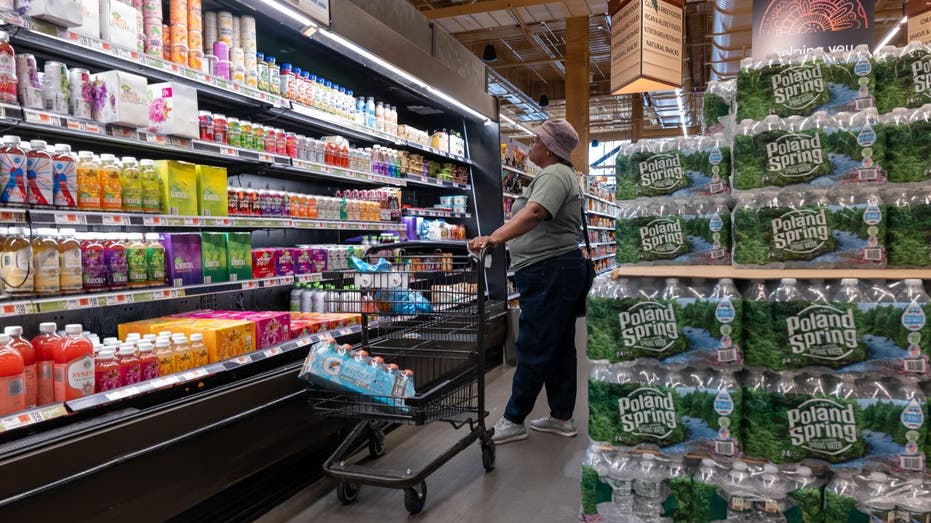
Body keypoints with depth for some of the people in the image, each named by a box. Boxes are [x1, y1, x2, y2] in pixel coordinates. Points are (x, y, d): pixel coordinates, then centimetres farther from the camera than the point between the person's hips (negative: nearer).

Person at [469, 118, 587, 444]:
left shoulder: (553, 175, -13)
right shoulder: (563, 174, 23)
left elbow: (534, 212, -32)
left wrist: (496, 237, -45)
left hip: (548, 273, -11)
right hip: (561, 269, 11)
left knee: (533, 349, -5)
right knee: (560, 347, 13)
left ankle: (513, 421, 3)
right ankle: (562, 417, 21)